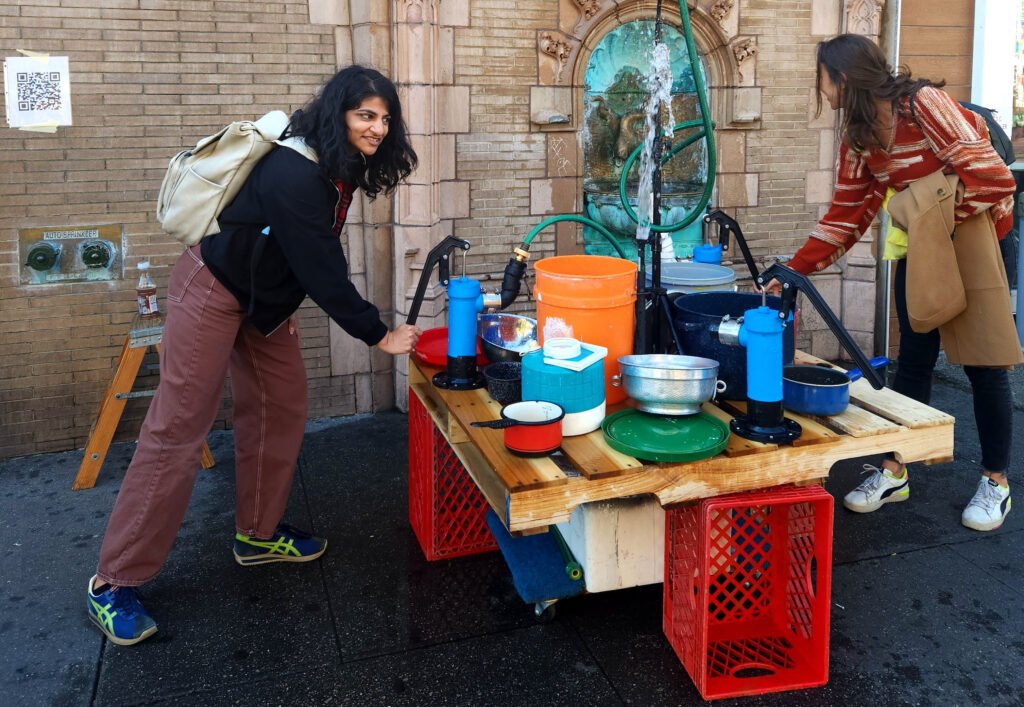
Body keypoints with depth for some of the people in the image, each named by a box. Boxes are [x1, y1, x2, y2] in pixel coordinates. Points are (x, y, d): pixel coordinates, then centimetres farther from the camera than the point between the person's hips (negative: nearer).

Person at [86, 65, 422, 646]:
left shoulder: (339, 167, -1)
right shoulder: (294, 174, -30)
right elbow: (324, 270, -27)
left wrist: (287, 304, 4)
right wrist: (378, 335, -19)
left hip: (264, 297, 9)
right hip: (213, 292, -9)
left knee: (283, 408, 10)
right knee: (178, 429, -7)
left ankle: (258, 534, 27)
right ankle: (115, 582, 3)